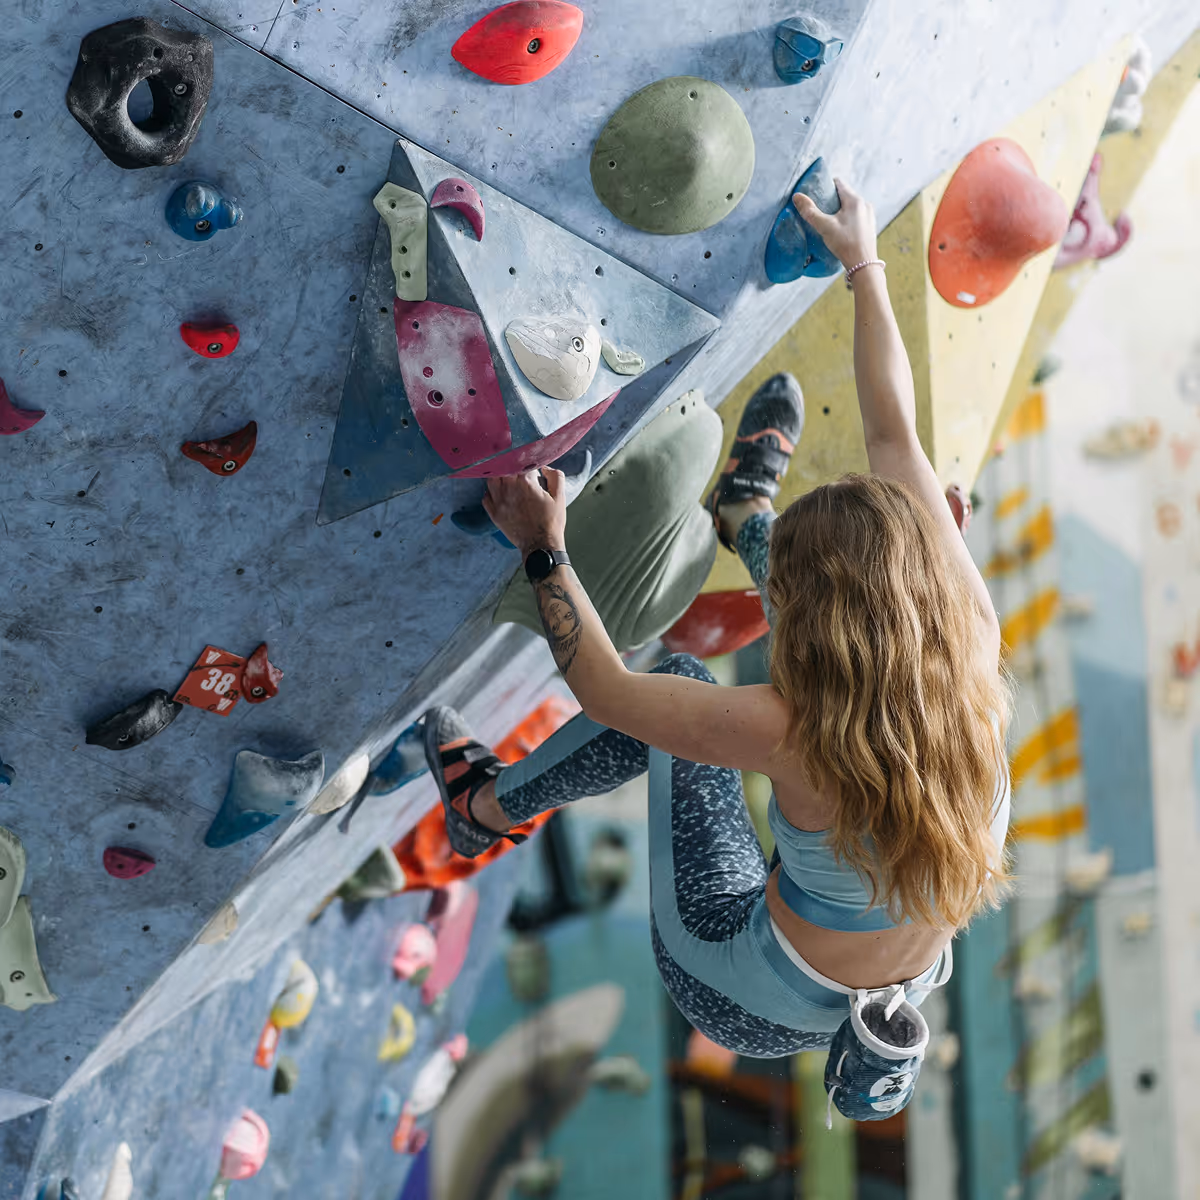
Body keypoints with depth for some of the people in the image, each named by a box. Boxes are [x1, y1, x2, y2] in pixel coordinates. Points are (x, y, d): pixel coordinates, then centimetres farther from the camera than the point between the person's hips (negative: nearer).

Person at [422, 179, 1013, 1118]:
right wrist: (864, 263, 0)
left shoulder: (799, 734, -37)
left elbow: (606, 688, -20)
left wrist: (545, 552, -9)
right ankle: (745, 511, 41)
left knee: (681, 682, 7)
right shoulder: (974, 645, -23)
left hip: (754, 1005, -5)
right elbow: (895, 430, -12)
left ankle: (486, 807, 29)